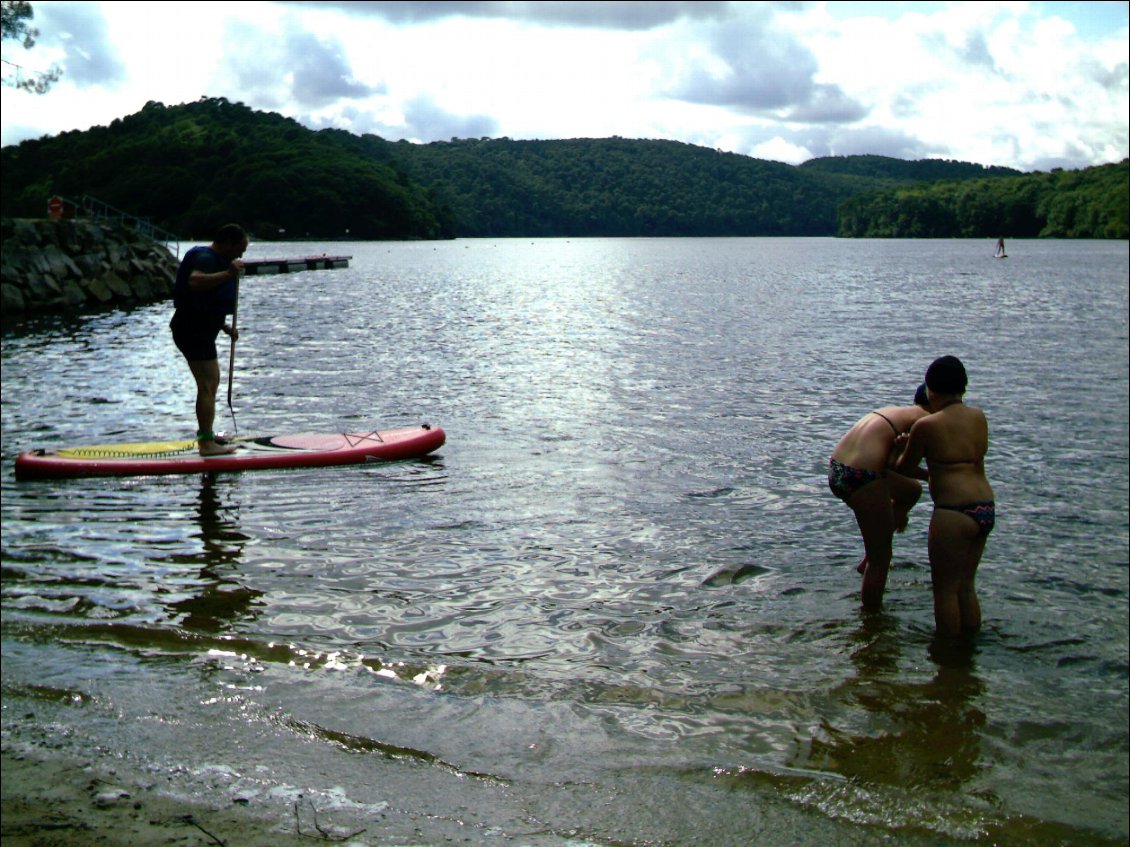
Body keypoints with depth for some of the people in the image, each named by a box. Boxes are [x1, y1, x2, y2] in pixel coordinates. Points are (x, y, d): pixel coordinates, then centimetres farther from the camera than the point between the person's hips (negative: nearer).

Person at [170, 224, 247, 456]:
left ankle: (206, 434, 34)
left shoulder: (215, 261, 19)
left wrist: (225, 327, 17)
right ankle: (206, 444, -14)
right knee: (208, 385, -13)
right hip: (193, 330, -11)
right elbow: (195, 281, -38)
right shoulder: (206, 259, -15)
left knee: (210, 383, 21)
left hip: (200, 330, 11)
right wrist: (228, 274, -40)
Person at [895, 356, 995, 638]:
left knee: (945, 588, 6)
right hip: (986, 509, 7)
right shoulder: (979, 417, 7)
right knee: (966, 584, 19)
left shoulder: (926, 426, -10)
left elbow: (904, 467, 5)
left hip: (954, 512, -7)